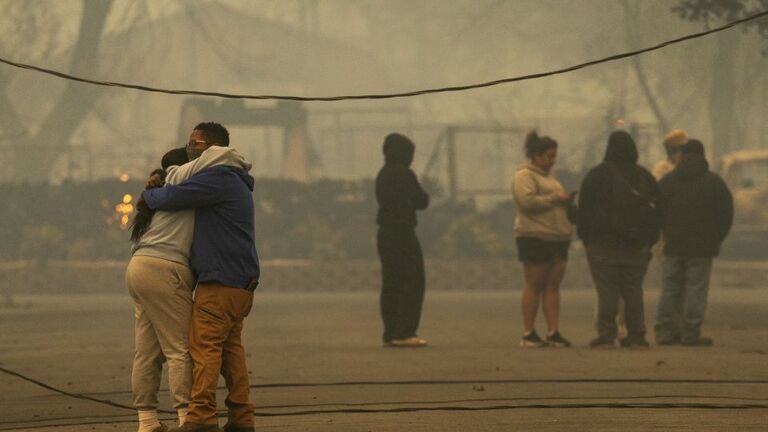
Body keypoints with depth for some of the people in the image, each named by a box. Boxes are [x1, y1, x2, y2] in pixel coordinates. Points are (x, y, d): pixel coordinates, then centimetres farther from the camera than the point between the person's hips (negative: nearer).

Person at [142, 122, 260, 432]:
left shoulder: (217, 178, -11)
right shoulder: (235, 182, 23)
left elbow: (172, 198, -19)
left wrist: (147, 195, 2)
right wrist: (158, 186, 17)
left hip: (220, 281, -10)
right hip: (241, 281, 10)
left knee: (204, 345, -11)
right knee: (230, 348, 10)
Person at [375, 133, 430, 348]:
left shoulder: (382, 175, 13)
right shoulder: (404, 174, -13)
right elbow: (421, 201, -9)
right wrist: (424, 195, 13)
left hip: (384, 234, 9)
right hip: (403, 233, -9)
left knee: (391, 283, 9)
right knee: (413, 282, -6)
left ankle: (390, 333, 8)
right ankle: (405, 332, -13)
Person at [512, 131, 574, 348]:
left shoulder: (548, 176, 23)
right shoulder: (524, 176, -6)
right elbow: (527, 201, -21)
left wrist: (566, 202, 12)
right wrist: (555, 199, -16)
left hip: (558, 237, 8)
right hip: (535, 238, -8)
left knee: (553, 285, 3)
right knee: (534, 285, -5)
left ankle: (554, 332, 2)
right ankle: (528, 334, -1)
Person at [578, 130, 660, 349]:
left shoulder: (597, 175, -4)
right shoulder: (645, 177, 9)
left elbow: (585, 209, -4)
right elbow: (656, 210, 12)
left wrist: (586, 238, 4)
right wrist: (649, 242, 16)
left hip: (604, 244, -4)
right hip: (637, 247, 4)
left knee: (607, 291, -4)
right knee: (633, 290, 7)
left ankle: (606, 335, -7)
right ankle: (636, 336, 5)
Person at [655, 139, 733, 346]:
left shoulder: (667, 181, 6)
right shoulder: (714, 182, -1)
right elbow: (726, 213, -1)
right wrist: (716, 239, 9)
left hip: (673, 246, 3)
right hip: (702, 247, -3)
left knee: (670, 290, 9)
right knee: (696, 290, -2)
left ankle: (665, 332, 7)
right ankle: (691, 335, -5)